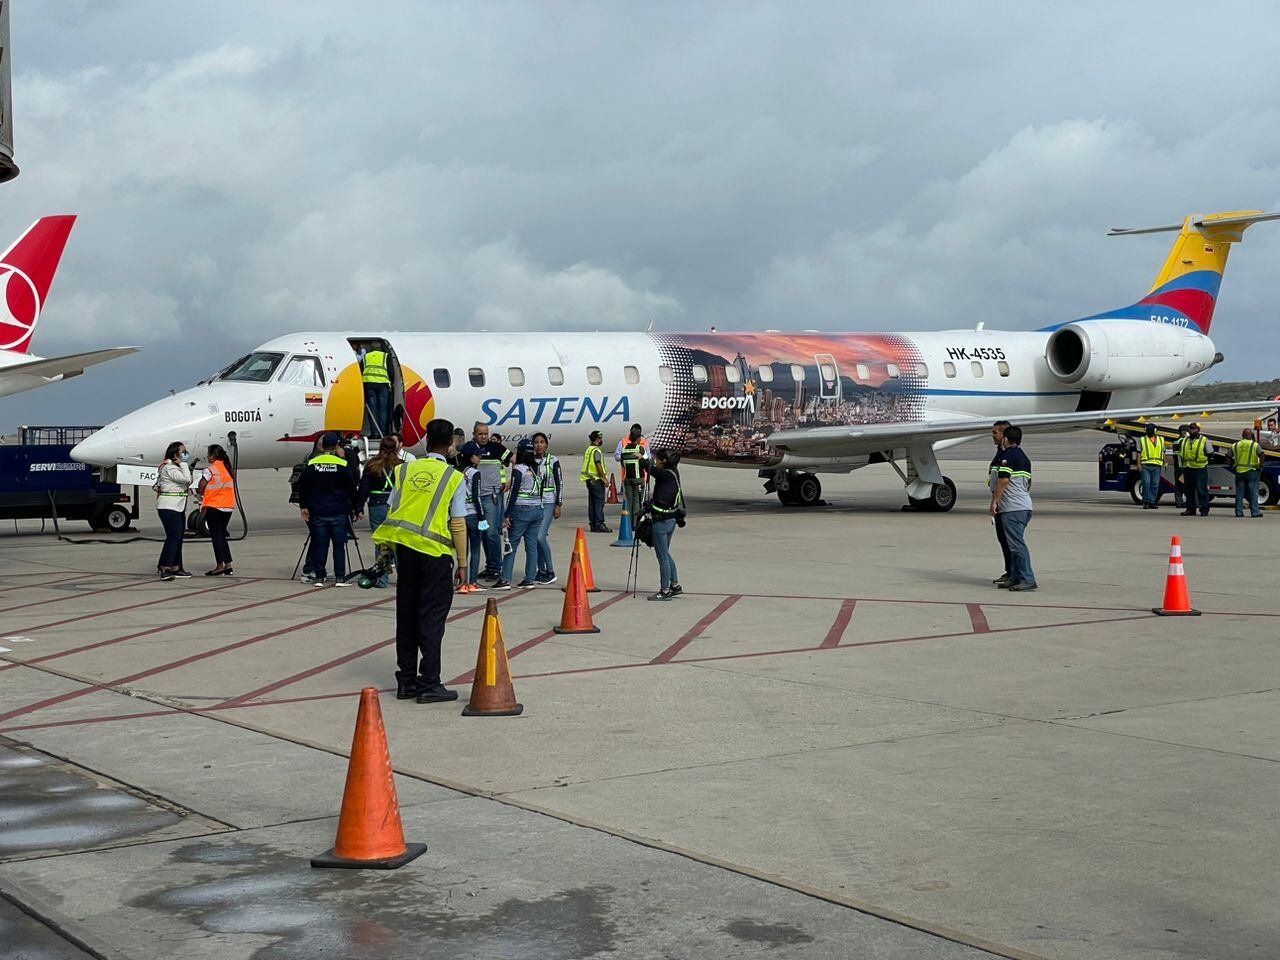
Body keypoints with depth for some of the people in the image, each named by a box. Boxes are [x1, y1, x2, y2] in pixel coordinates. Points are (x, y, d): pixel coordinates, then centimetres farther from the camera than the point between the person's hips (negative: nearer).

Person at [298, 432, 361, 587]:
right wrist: (356, 509, 6)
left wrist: (303, 506, 15)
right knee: (339, 544, 3)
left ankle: (318, 577, 7)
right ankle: (340, 578, 1)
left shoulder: (311, 464, 1)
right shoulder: (342, 465, -7)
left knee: (320, 544, 7)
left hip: (317, 512, 2)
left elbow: (303, 488, 6)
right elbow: (352, 489, -3)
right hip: (339, 512, -2)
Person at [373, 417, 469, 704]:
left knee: (406, 614, 11)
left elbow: (392, 512, 6)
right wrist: (462, 562, 2)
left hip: (405, 549, 4)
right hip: (435, 552, -4)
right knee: (432, 617, 1)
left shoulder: (404, 471, 5)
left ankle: (406, 680, 17)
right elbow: (458, 524, -6)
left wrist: (390, 549, 14)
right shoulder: (453, 478, -5)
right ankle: (429, 684, 0)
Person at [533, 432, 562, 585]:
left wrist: (558, 505, -6)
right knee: (535, 538, 4)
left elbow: (559, 483, -2)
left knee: (540, 537, -14)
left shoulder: (553, 460, -3)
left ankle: (551, 571, -4)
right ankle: (541, 570, 15)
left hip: (548, 503, -4)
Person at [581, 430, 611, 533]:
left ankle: (592, 524, 12)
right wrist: (605, 478, -17)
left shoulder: (588, 450, 15)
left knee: (592, 502, 10)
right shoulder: (596, 450, -13)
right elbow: (598, 465, -20)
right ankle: (599, 524, -12)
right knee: (599, 502, -8)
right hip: (596, 479, -9)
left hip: (589, 480, 9)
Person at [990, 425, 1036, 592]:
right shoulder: (1024, 457, 19)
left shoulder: (1007, 456, -9)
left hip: (1012, 508, -10)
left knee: (1017, 544, -9)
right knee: (1016, 543, 13)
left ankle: (1028, 580, -12)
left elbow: (1004, 481, -17)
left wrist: (994, 502, -13)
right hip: (1025, 506, 10)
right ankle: (1015, 578, 14)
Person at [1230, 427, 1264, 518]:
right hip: (1251, 471, -3)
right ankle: (1254, 512, 1)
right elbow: (1261, 455, -19)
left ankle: (1239, 512, 7)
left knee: (1239, 493, 8)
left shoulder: (1235, 445, 6)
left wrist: (1232, 465, 15)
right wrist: (1260, 465, -7)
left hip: (1239, 471, 3)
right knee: (1253, 493, 2)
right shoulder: (1254, 445, -6)